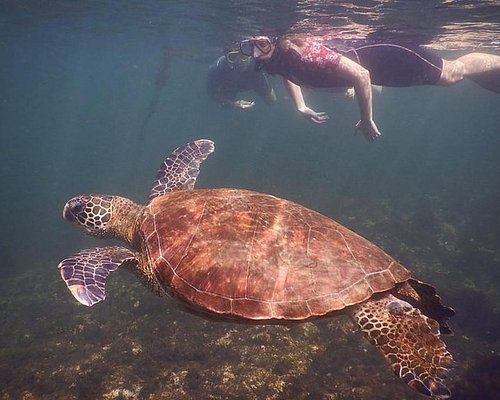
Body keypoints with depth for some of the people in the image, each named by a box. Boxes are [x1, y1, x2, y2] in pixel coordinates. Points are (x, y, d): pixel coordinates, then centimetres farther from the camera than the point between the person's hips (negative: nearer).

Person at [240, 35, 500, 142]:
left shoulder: (303, 55, -37)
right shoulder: (273, 62, -11)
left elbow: (360, 75, -35)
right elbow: (289, 75, 16)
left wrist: (366, 121, -27)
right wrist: (301, 108, 7)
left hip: (379, 57, -7)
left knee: (453, 72, 8)